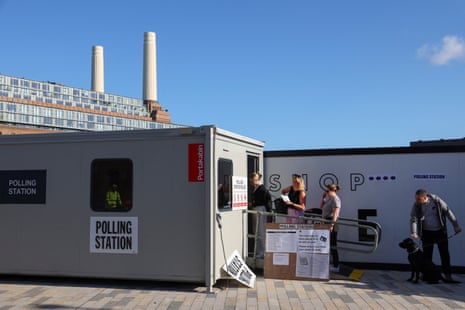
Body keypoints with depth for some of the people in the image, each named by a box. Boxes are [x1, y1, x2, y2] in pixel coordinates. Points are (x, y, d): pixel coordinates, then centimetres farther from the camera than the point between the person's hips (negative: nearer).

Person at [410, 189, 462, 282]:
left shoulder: (436, 200, -15)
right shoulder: (416, 206, -12)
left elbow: (448, 212, -5)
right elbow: (413, 219, -17)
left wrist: (456, 226, -4)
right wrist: (414, 232, -32)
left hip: (440, 231, 0)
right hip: (427, 232, 1)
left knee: (445, 254, 4)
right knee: (427, 254, 2)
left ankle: (447, 275, 14)